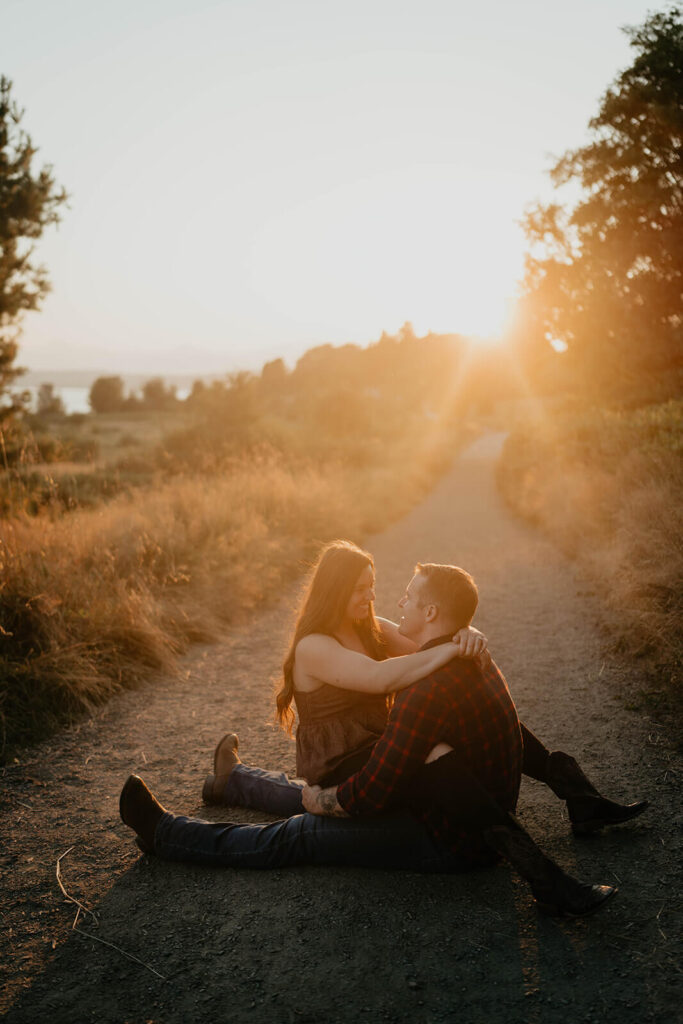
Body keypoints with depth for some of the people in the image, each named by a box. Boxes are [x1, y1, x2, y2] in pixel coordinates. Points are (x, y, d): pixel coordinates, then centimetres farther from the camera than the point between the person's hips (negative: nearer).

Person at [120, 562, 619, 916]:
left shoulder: (429, 687, -30)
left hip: (447, 840, -9)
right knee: (322, 794, 23)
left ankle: (165, 833, 8)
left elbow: (375, 792, -27)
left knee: (297, 835, -3)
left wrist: (321, 800, -7)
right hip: (484, 824, 9)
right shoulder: (476, 662, 4)